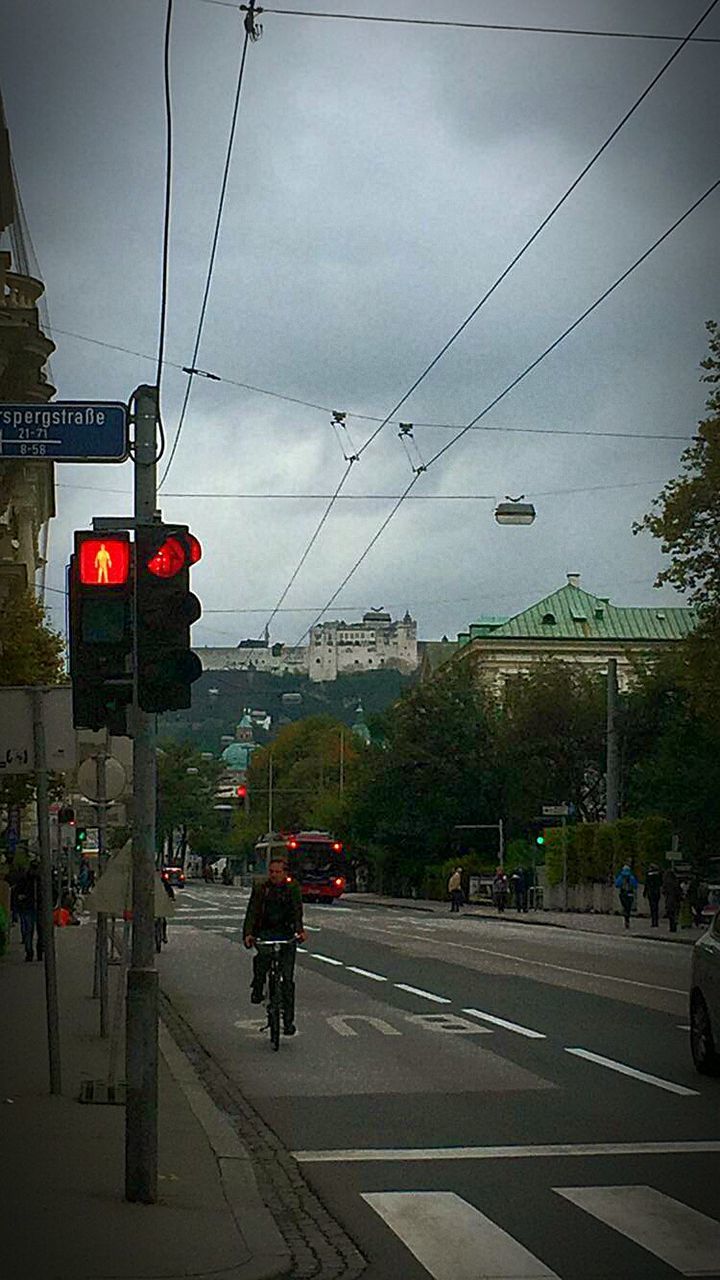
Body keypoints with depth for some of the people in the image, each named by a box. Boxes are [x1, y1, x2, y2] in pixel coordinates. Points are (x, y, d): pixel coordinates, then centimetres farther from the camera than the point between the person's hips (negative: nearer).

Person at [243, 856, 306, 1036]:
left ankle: (288, 1020, -1)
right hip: (265, 932, 1)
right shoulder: (260, 888, 3)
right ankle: (257, 990, 2)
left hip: (286, 934, -1)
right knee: (261, 960, -27)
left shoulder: (293, 888, 2)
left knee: (287, 977, -6)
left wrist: (300, 930, -26)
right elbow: (252, 912, -4)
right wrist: (248, 933, -20)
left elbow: (297, 911, -8)